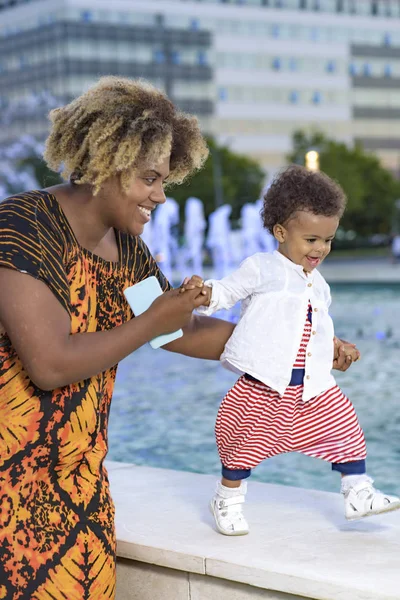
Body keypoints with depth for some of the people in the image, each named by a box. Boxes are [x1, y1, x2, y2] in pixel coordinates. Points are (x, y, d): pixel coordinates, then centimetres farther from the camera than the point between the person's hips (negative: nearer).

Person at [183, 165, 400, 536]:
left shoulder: (318, 284, 16)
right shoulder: (262, 269, -4)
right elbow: (227, 291, -6)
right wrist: (204, 294, -24)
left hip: (313, 385, 6)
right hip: (264, 384, -6)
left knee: (345, 428, 3)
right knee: (245, 440, 0)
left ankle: (358, 494, 17)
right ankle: (227, 500, 22)